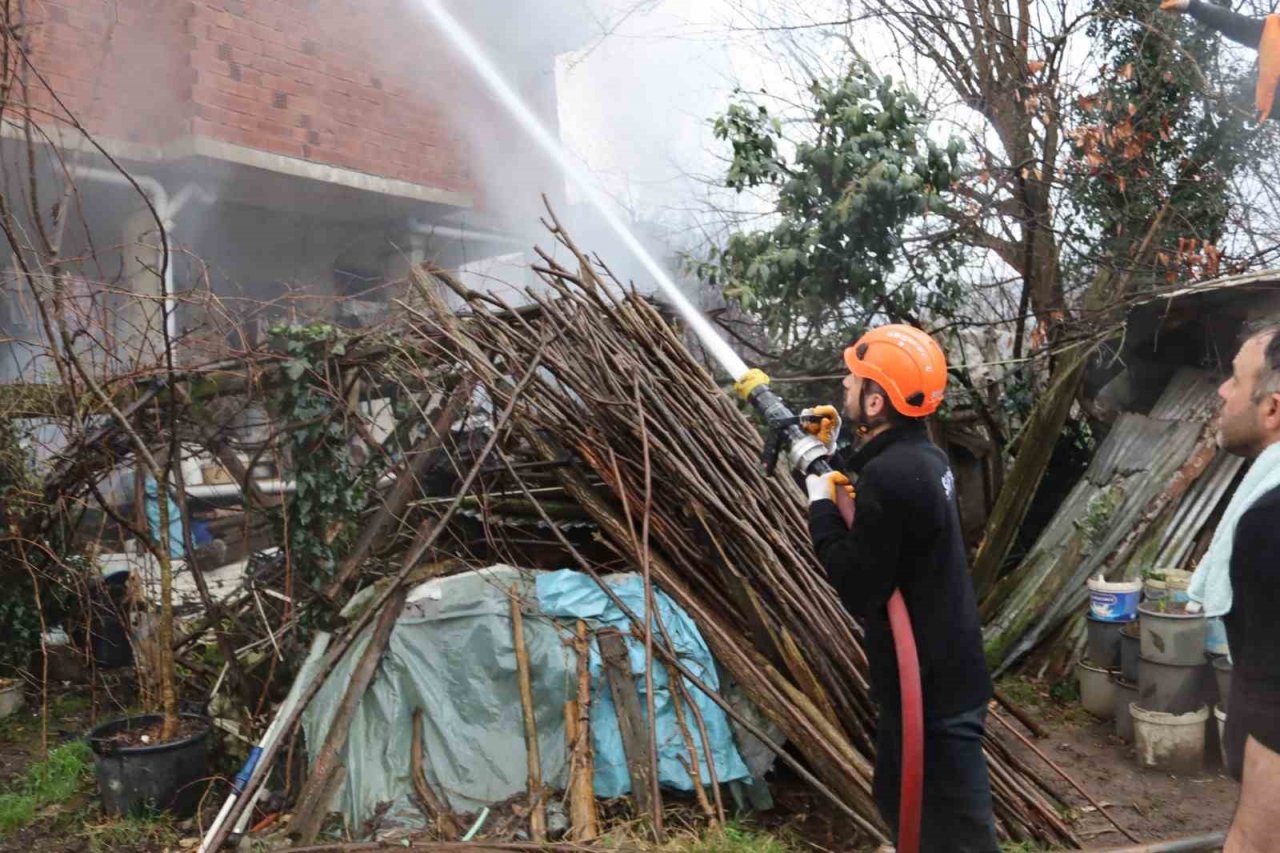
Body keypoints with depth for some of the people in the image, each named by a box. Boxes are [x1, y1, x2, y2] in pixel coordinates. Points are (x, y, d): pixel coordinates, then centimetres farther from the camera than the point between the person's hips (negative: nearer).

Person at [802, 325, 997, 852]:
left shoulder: (889, 475, -27)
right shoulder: (919, 456, 4)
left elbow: (858, 591, -23)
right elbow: (877, 528, 15)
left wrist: (821, 506, -13)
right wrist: (834, 458, 7)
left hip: (931, 688, -10)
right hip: (937, 672, 10)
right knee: (901, 800, 27)